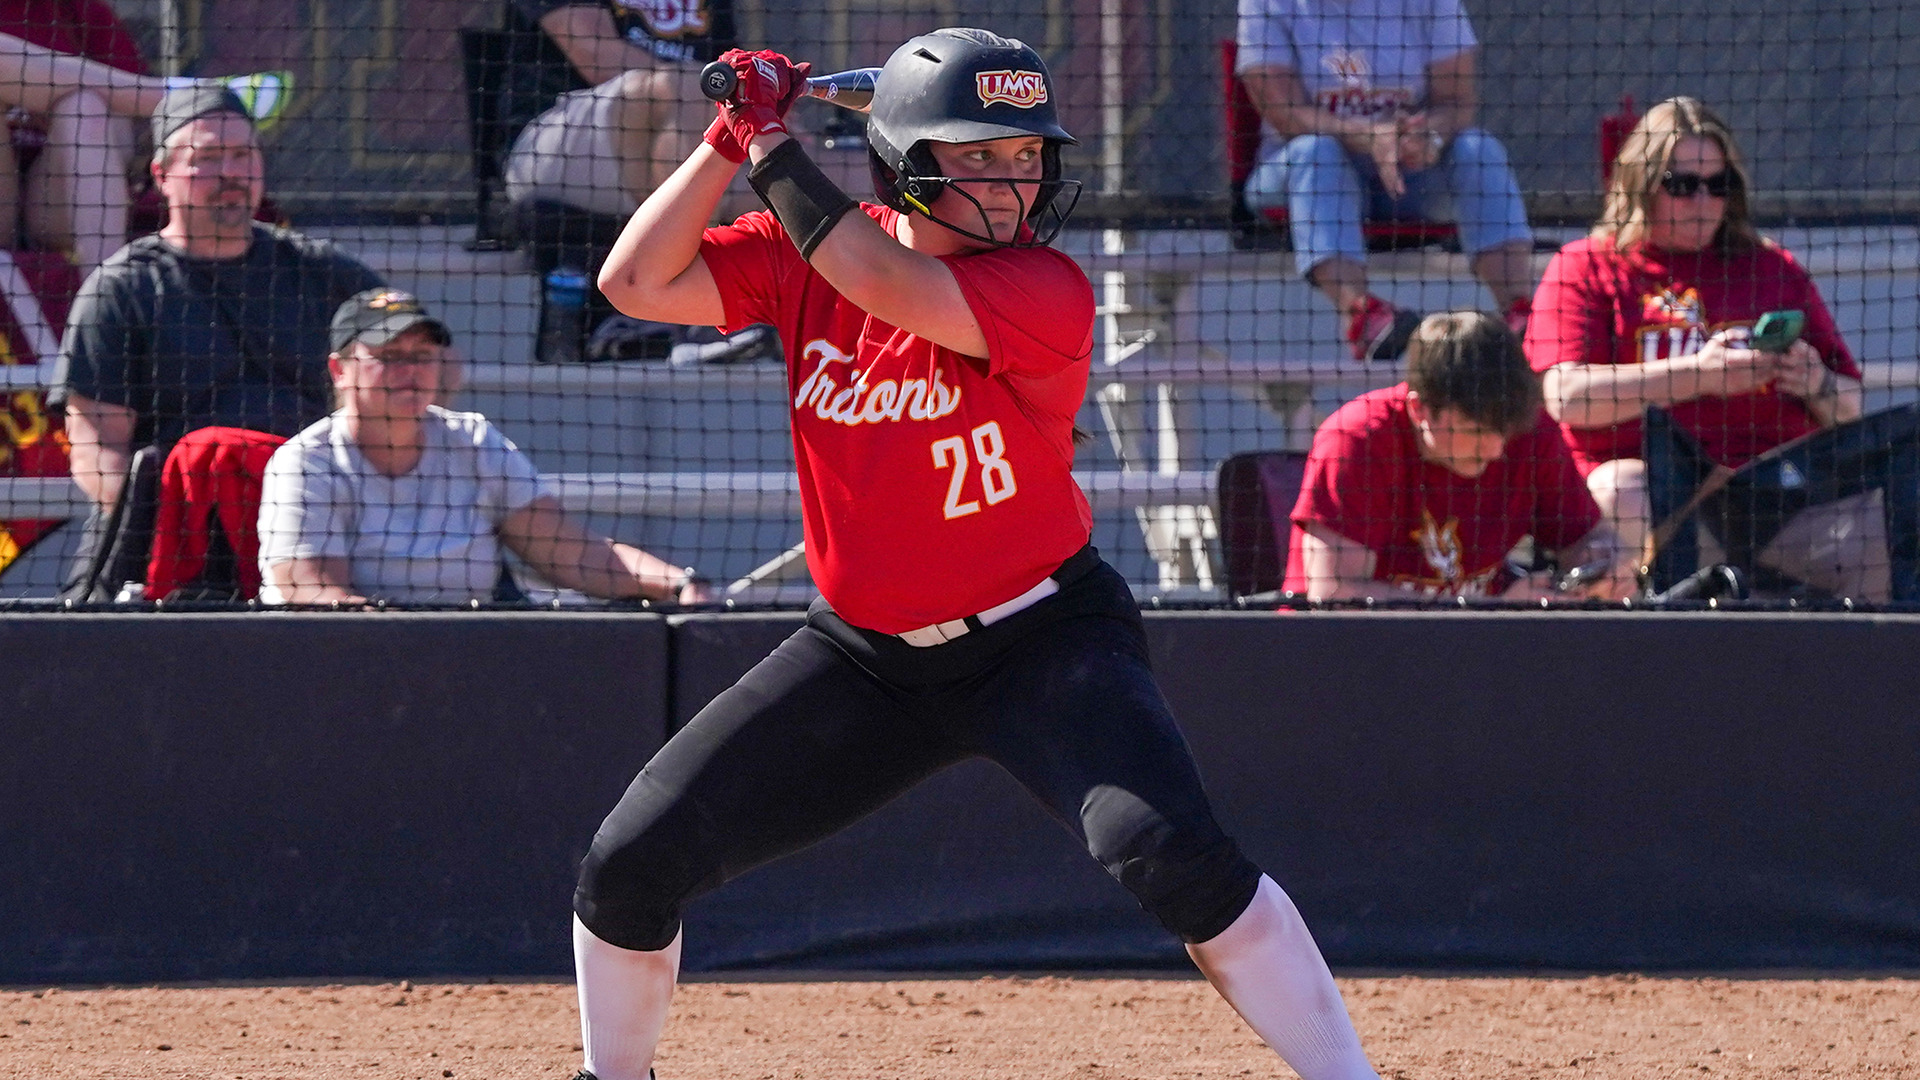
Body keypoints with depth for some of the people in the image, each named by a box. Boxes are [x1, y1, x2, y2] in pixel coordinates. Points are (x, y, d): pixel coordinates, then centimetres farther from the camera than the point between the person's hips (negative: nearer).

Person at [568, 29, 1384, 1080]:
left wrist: (774, 147, -25)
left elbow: (893, 288, -34)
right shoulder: (811, 255, -4)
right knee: (629, 864, 0)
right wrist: (730, 138, -17)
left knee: (1171, 855, -28)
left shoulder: (1044, 292, -19)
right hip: (863, 652, 5)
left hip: (1041, 638, -4)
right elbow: (638, 281, -10)